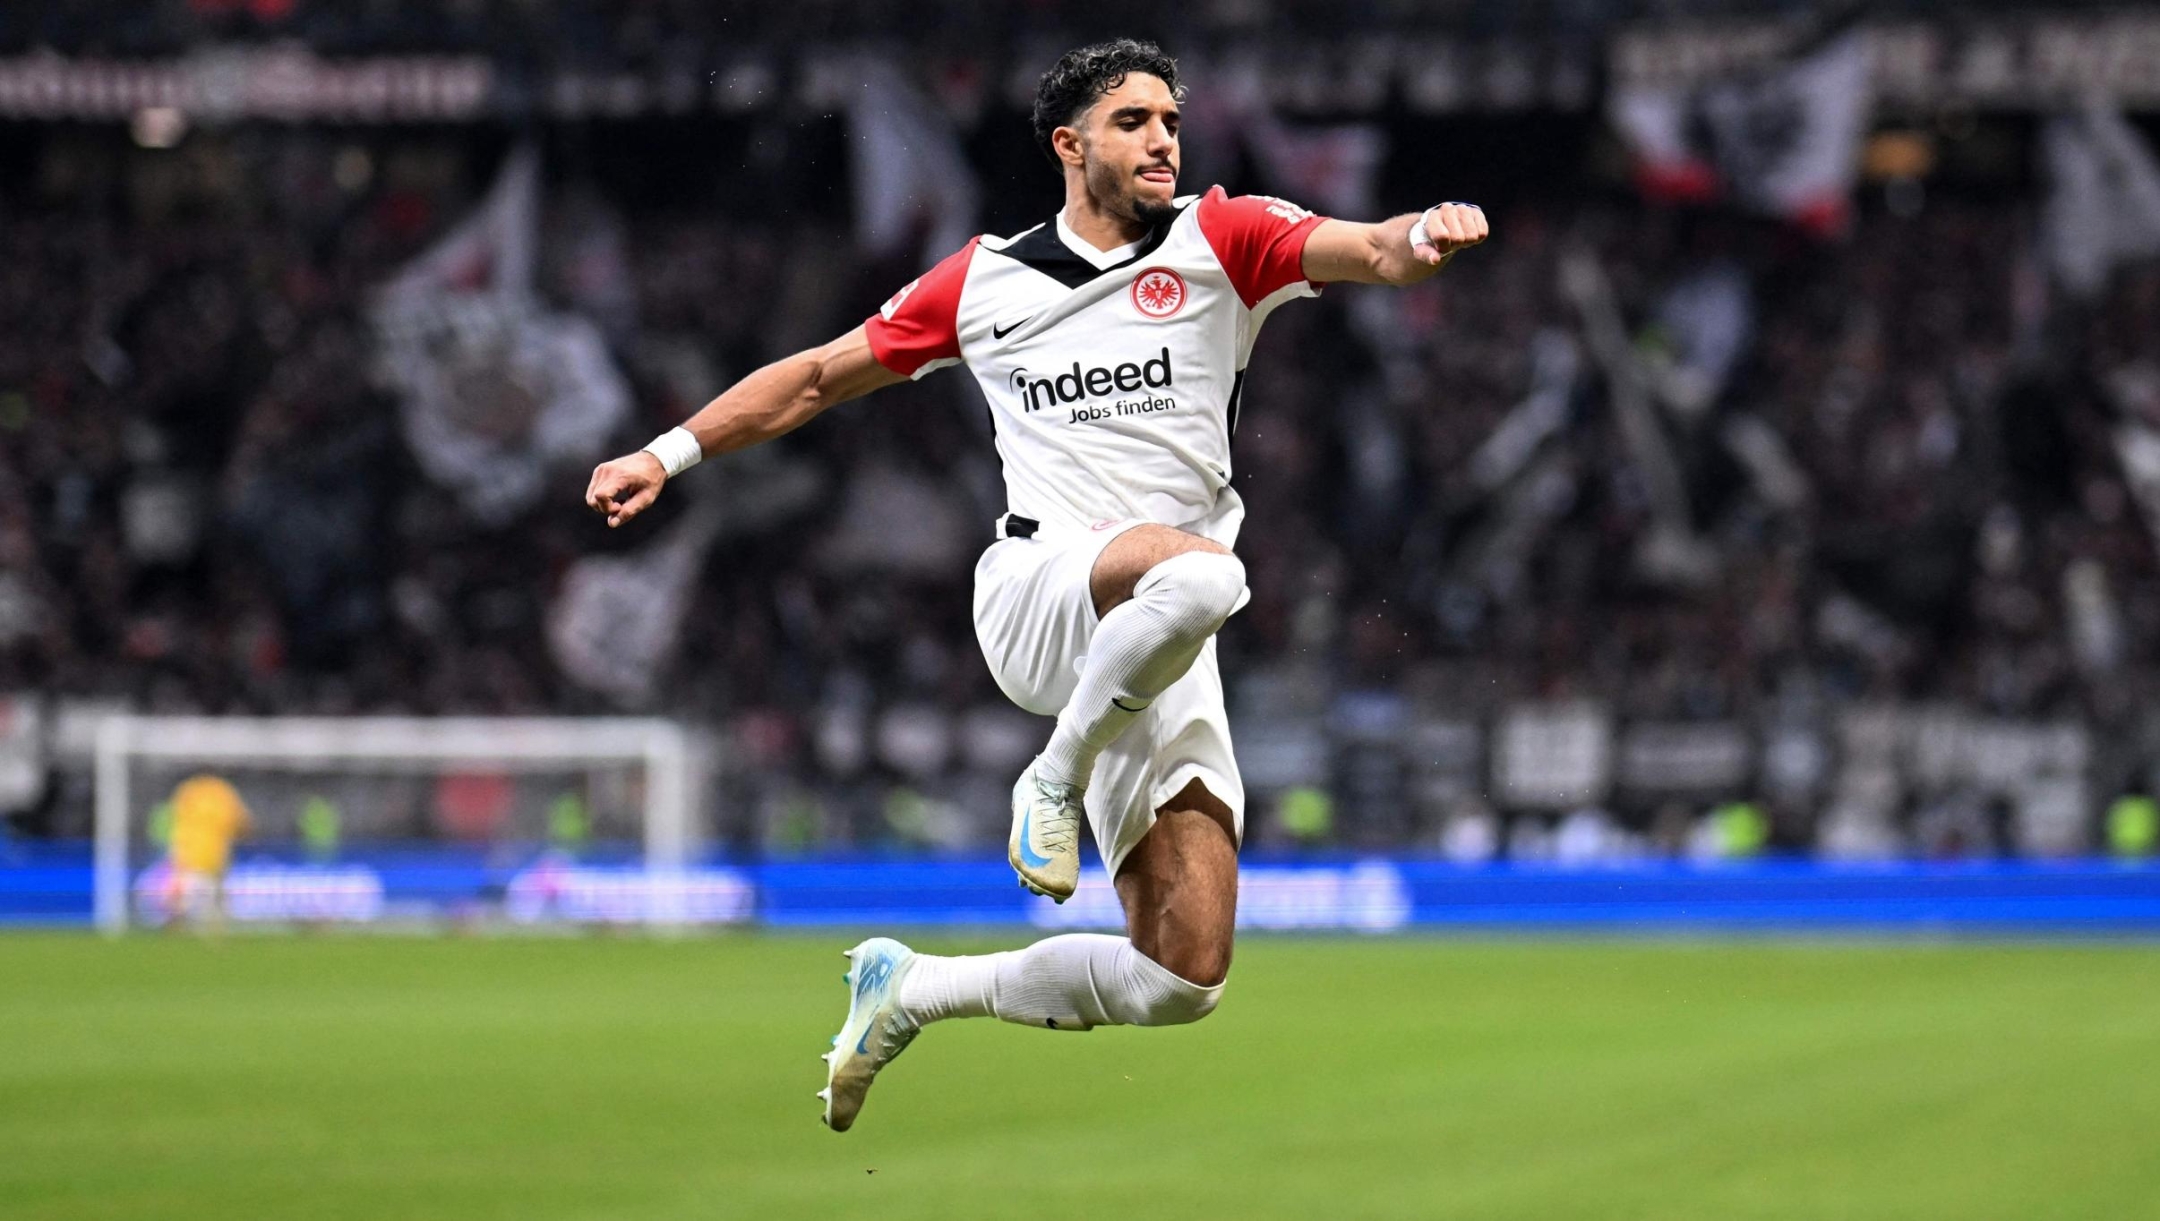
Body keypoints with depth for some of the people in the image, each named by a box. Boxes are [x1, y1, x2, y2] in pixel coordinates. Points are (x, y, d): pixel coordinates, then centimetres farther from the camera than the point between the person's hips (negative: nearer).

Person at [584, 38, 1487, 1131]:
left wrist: (1418, 239, -30)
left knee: (1183, 979, -5)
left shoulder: (1221, 239, 10)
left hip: (1156, 659, 3)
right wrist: (669, 454, 15)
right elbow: (818, 376, 23)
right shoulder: (985, 280, 12)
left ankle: (913, 988, 17)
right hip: (1034, 593, -3)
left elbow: (1368, 252, -6)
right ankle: (1057, 775, -14)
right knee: (1198, 570, -39)